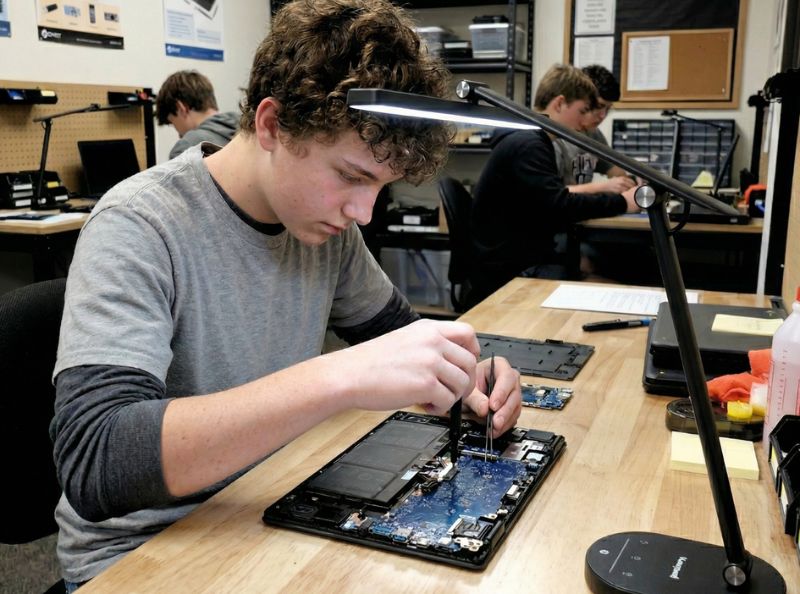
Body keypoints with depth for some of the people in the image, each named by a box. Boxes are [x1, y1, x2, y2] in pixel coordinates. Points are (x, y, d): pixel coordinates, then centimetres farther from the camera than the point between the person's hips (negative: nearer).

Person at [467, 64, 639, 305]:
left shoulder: (533, 141, 17)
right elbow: (559, 206, -26)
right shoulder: (526, 144, -17)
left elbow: (553, 199, 17)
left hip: (527, 257, 10)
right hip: (508, 270, -10)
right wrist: (622, 202, -17)